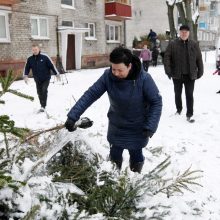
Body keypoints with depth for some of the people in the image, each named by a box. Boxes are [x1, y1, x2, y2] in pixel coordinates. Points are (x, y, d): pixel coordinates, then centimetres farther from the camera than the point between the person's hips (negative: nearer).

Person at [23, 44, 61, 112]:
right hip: (37, 80, 4)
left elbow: (51, 65, -6)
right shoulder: (30, 59, -1)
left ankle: (43, 106, -15)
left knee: (44, 90, -19)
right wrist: (25, 76, -13)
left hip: (46, 78, -4)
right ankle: (42, 106, 23)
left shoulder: (44, 57, -11)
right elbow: (27, 68, 5)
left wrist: (57, 74, -3)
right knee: (39, 93, 8)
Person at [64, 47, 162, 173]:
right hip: (116, 126, 3)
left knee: (136, 156, 12)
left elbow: (156, 102, -17)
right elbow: (90, 94, -18)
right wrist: (73, 116, -23)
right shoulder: (108, 76, -20)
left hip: (138, 128, -2)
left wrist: (150, 127, -23)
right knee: (114, 157, 15)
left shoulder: (144, 79, -26)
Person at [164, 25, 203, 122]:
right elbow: (167, 57, -6)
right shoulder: (172, 44, -2)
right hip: (177, 75, 0)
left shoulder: (194, 45, 3)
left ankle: (189, 115, 6)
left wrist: (200, 72, 5)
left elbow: (199, 59, 6)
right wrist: (168, 70, -17)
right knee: (177, 94, 15)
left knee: (189, 95, -1)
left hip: (190, 75, 0)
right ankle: (179, 109, 37)